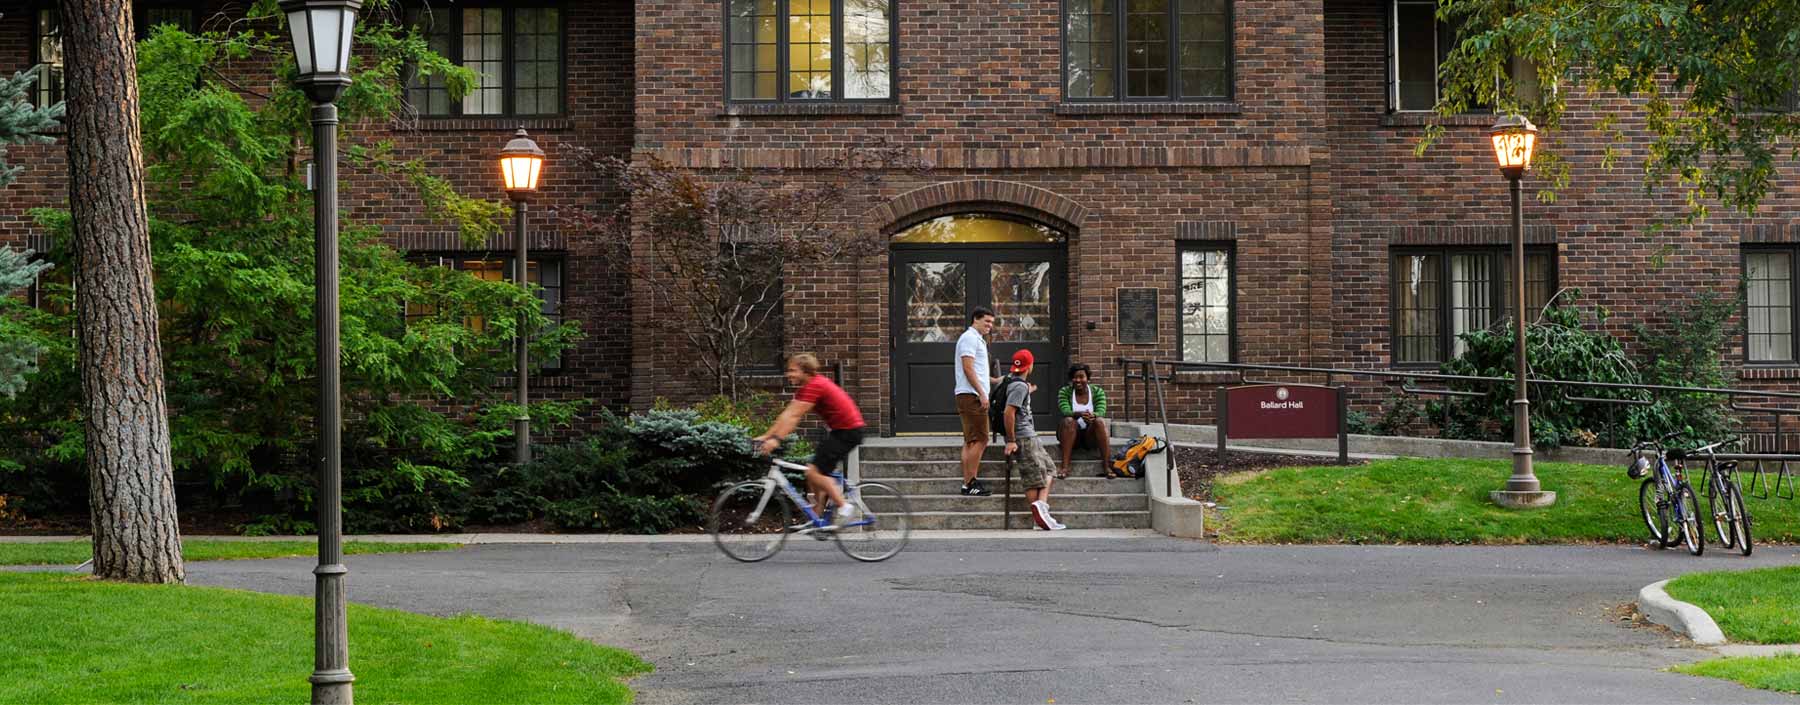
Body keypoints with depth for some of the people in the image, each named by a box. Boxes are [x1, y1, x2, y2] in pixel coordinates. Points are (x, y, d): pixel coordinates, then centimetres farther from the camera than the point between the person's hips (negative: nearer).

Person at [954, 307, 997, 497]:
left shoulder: (977, 339, 24)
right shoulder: (969, 338, -8)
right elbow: (968, 369, -17)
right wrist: (982, 394, -20)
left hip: (974, 396, 11)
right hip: (971, 395, -11)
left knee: (971, 442, 9)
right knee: (979, 440, -13)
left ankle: (968, 483, 10)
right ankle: (970, 483, -14)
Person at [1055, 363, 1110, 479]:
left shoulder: (1098, 392, 1)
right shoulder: (1064, 392, -2)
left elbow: (1101, 412, -16)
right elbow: (1065, 411, -20)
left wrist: (1093, 416, -40)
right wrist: (1079, 414, -41)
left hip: (1091, 435, 1)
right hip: (1071, 435, -1)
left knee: (1100, 421, -29)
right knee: (1069, 421, -31)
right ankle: (1065, 467, -40)